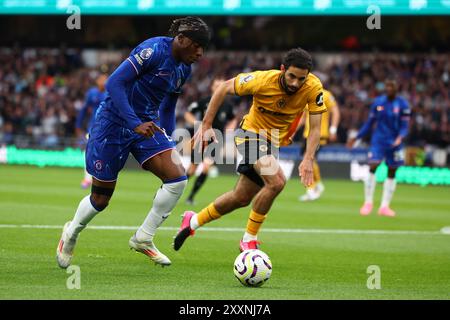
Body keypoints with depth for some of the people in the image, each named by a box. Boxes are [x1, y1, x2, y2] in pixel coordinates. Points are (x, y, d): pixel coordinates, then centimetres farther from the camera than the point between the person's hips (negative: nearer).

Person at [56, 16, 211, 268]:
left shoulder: (184, 68, 5)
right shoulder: (154, 50, -21)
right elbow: (114, 83, -26)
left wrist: (167, 142, 20)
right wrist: (135, 123, -33)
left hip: (146, 124, 7)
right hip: (114, 123, -7)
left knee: (178, 178, -15)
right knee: (100, 200, 3)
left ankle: (143, 239, 1)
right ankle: (71, 233, 36)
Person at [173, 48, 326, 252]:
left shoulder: (313, 88, -21)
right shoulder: (263, 80, -26)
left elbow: (315, 128, -15)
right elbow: (224, 88, -12)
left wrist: (308, 160, -30)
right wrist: (206, 125, -13)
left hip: (273, 142, 5)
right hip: (251, 133, -5)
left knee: (241, 198, 14)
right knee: (276, 181, -28)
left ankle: (193, 221, 37)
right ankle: (249, 240, -13)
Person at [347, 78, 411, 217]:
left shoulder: (403, 104, -5)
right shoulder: (378, 102, 3)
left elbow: (404, 126, -5)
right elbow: (370, 123, 11)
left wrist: (400, 137, -25)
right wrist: (356, 138, 10)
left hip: (394, 143, 0)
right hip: (378, 141, 0)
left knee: (391, 173, 5)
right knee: (372, 168, -15)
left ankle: (385, 206, 12)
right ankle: (368, 202, -5)